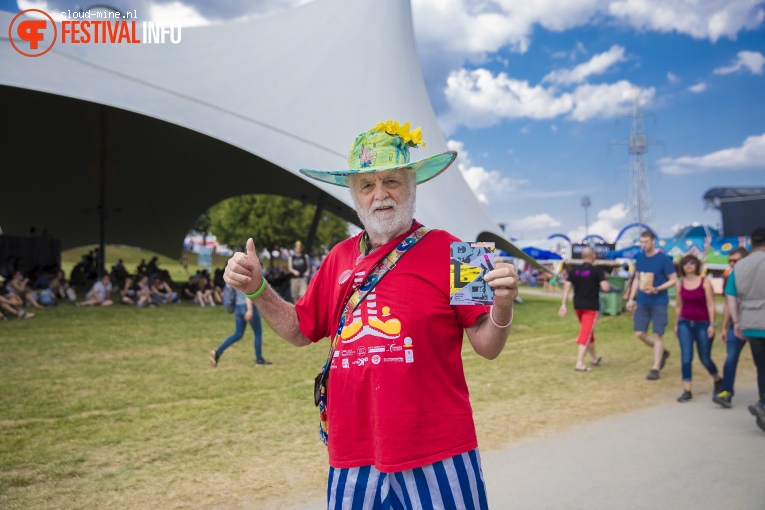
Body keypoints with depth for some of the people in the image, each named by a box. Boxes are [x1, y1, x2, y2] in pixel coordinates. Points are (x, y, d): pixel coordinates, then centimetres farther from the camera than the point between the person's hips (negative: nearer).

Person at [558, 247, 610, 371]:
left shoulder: (574, 271, 4)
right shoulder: (597, 271, -10)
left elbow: (566, 287, -3)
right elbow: (606, 288, -18)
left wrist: (563, 305, -3)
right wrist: (605, 281, 4)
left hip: (578, 306, 6)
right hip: (591, 306, -6)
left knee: (589, 332, 22)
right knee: (586, 334, -5)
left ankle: (594, 358, 36)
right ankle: (579, 363, -12)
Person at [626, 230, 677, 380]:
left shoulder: (664, 258, -11)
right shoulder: (639, 258, 5)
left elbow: (673, 280, -8)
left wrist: (656, 289, -21)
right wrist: (631, 298, 9)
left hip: (659, 302, -5)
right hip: (642, 302, 5)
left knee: (657, 335, -1)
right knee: (639, 333, 4)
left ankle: (655, 369, 8)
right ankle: (662, 352, 29)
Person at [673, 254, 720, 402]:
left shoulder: (705, 282, -5)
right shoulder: (679, 284, 4)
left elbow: (710, 304, -6)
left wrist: (712, 324, -11)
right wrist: (676, 325, 11)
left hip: (703, 324, -2)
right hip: (685, 323, 2)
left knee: (705, 359, 5)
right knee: (686, 357, -6)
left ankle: (717, 380, 36)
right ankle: (687, 391, -2)